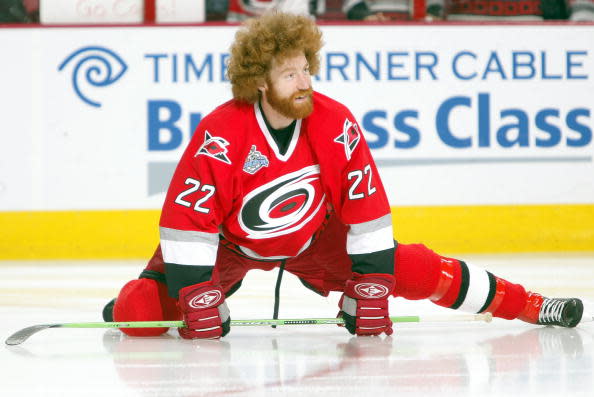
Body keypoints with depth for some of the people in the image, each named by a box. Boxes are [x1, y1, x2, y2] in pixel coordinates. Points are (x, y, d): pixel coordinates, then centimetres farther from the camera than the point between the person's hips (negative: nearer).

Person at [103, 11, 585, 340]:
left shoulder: (336, 124, -24)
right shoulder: (219, 135, -32)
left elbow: (368, 212, -17)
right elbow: (186, 223, -28)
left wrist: (369, 295, -19)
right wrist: (200, 305, -31)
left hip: (313, 238, 2)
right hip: (230, 242, -2)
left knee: (410, 269, -8)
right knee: (146, 314, -19)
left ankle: (523, 303, 8)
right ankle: (127, 304, 19)